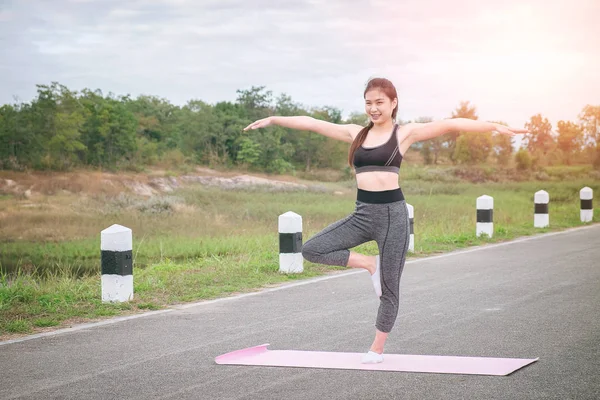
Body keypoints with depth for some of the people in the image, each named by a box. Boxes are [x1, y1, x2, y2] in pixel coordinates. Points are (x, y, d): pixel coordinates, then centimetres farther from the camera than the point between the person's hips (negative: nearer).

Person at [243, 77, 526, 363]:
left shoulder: (405, 133, -1)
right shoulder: (356, 133, 11)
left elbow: (450, 125, -11)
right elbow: (312, 123, 16)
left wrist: (495, 127, -20)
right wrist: (274, 120, 21)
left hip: (392, 214, -5)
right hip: (362, 214, 5)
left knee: (388, 288, 2)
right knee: (311, 250, -7)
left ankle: (377, 350, 19)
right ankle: (370, 264, 7)